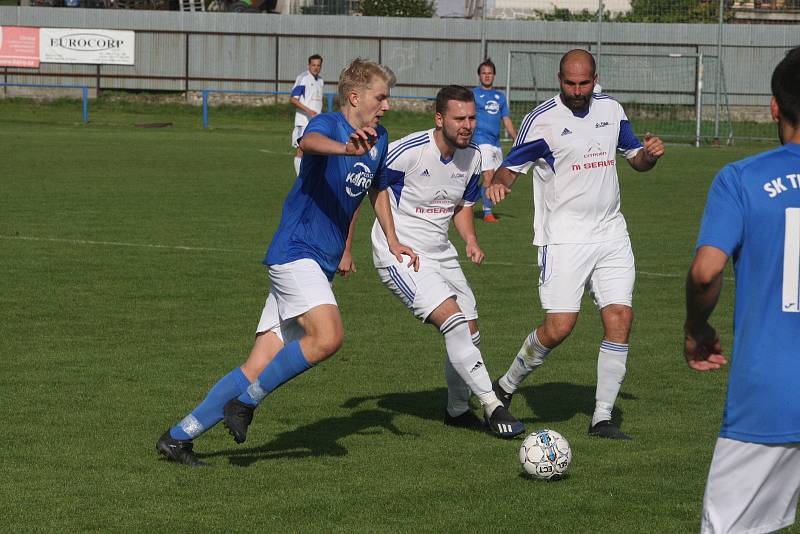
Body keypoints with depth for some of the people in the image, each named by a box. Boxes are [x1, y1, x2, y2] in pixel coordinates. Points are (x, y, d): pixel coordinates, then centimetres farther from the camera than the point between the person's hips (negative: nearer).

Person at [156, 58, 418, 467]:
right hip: (296, 252, -8)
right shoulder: (328, 123, -12)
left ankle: (179, 436, 6)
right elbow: (309, 142, -37)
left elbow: (377, 189, 33)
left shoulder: (379, 140, 14)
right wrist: (345, 148, -58)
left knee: (260, 367, 2)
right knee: (328, 337, -28)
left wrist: (392, 242, 29)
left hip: (322, 263, 8)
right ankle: (246, 402, -12)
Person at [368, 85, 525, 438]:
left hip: (441, 253, 8)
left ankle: (458, 409, 31)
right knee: (454, 322, -22)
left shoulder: (472, 157, 0)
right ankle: (492, 407, -18)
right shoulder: (408, 151, -22)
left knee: (470, 333, 9)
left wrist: (472, 241, -1)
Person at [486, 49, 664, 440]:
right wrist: (499, 184, -26)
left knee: (620, 318, -5)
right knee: (559, 326, -13)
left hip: (610, 233, 5)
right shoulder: (541, 120, -6)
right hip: (564, 238, -5)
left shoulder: (610, 110, 10)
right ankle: (506, 387, 12)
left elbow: (635, 158, 21)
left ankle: (602, 417, 3)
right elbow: (511, 166, -3)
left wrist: (649, 153, -3)